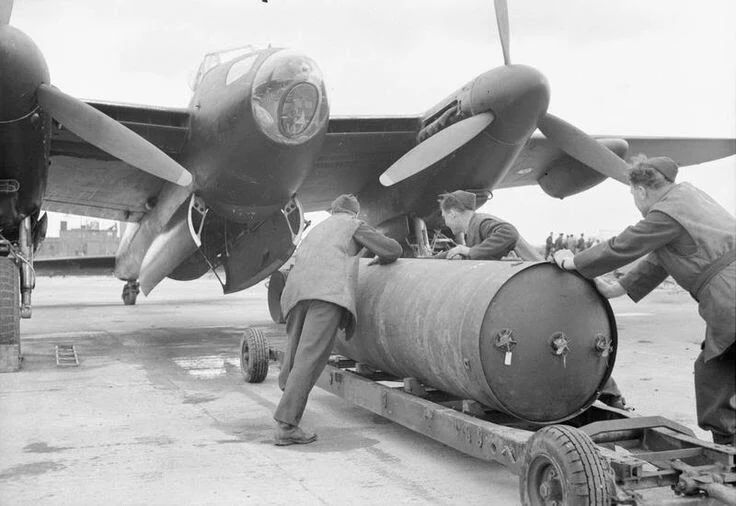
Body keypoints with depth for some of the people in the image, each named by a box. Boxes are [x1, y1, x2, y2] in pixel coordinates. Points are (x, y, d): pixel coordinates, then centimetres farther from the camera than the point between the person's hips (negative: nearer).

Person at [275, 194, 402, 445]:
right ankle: (285, 426, -18)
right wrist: (380, 259, 42)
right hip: (328, 293, -6)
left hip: (295, 293, 6)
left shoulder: (316, 230, 38)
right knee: (309, 359, -12)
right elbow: (393, 249, 19)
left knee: (295, 358, 16)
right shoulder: (354, 225, 22)